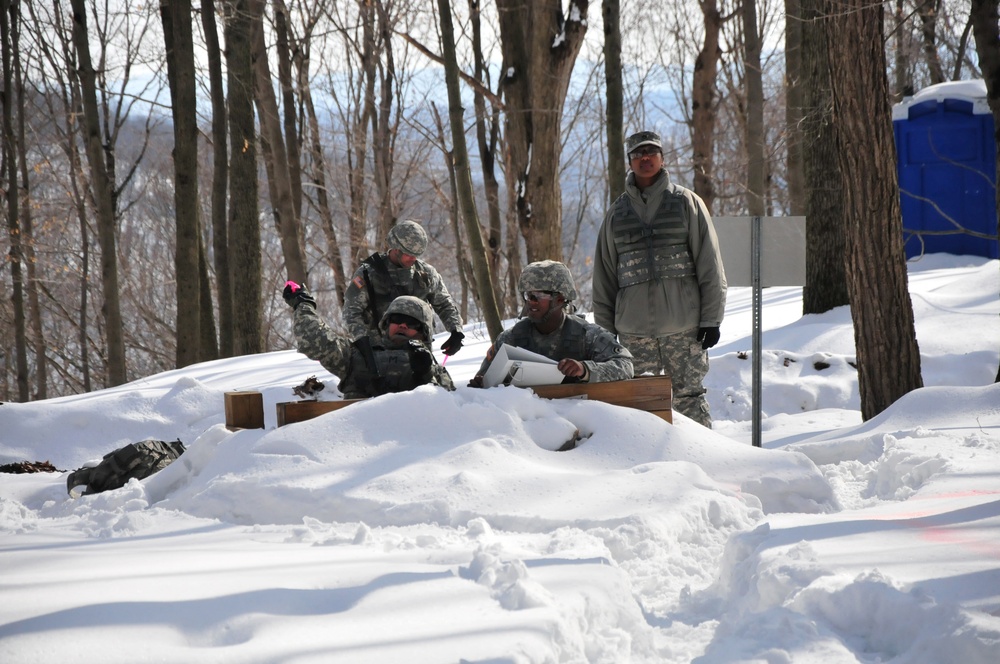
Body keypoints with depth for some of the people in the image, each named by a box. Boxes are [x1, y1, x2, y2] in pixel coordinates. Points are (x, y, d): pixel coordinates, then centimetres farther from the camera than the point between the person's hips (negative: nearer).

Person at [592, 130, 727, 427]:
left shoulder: (686, 202, 6)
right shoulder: (617, 213, 14)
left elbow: (710, 266, 3)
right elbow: (604, 277, 15)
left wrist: (711, 319, -4)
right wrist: (605, 331, 10)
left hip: (683, 325, -2)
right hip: (633, 330, 2)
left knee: (689, 398, -3)